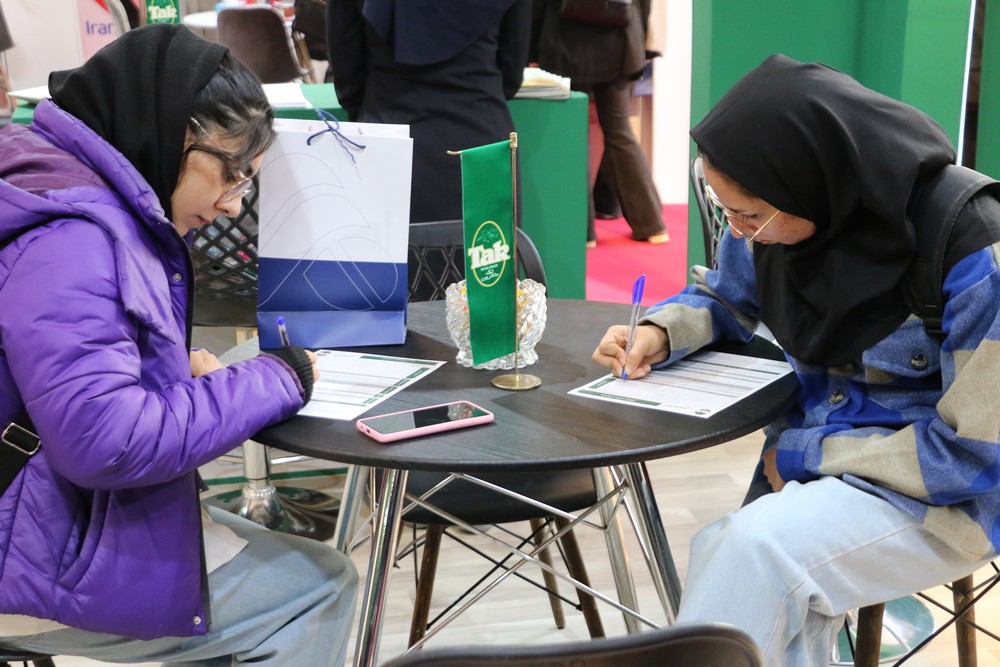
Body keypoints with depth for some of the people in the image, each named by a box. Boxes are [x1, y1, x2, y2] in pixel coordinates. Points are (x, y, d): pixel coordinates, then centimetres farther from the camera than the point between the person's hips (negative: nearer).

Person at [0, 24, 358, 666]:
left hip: (76, 513, 10)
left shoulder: (111, 215, 7)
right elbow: (105, 442, -32)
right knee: (320, 587, -4)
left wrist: (178, 364, 0)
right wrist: (274, 381, -20)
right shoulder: (68, 239, -25)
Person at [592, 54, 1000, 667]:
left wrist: (798, 453, -15)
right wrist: (660, 332, -8)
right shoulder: (775, 213, -7)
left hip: (947, 495, -5)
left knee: (757, 547, -30)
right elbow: (724, 299, 13)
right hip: (812, 462, 5)